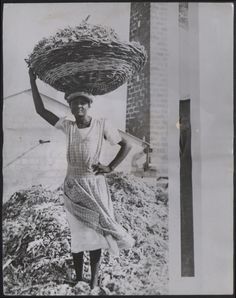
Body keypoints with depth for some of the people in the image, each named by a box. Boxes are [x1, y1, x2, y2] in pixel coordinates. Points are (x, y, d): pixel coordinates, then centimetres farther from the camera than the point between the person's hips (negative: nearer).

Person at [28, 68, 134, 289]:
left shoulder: (101, 125, -7)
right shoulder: (67, 126, 2)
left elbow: (126, 146, -3)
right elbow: (41, 110, 3)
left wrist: (110, 167, -9)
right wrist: (32, 80, 2)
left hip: (94, 186, -2)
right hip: (72, 187, 3)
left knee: (95, 232, 6)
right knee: (76, 233, 11)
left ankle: (94, 281, 20)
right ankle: (78, 279, 25)